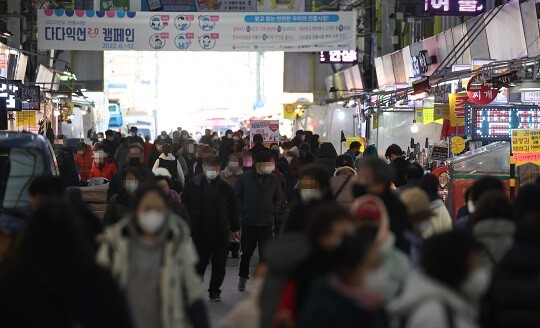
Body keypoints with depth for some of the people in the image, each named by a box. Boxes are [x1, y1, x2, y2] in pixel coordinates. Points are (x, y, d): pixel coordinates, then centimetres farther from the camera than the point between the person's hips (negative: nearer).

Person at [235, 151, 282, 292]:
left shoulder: (273, 179, 4)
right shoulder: (244, 178, -1)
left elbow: (278, 196, 17)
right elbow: (237, 196, 5)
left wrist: (274, 211, 7)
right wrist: (242, 210, -3)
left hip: (267, 223, 1)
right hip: (249, 222, -1)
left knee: (266, 254, -5)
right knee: (247, 252, 11)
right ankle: (243, 277, 31)